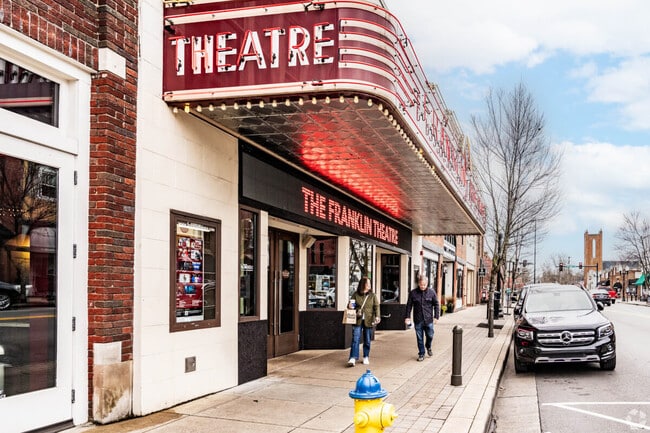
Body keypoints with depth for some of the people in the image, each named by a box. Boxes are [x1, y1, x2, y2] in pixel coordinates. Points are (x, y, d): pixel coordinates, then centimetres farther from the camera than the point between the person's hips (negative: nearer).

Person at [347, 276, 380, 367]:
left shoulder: (372, 295, 5)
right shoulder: (355, 294, 4)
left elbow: (376, 306, -1)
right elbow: (350, 305, 12)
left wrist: (377, 316, -16)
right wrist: (351, 307, -12)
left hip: (368, 321, 1)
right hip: (357, 321, -1)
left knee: (367, 340, 9)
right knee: (355, 339, -8)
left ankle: (366, 357, 23)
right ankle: (353, 358, -10)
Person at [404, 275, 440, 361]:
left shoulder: (432, 292, -1)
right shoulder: (413, 293, -2)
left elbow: (436, 305, 4)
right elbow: (409, 306, 4)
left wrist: (436, 316, -2)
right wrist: (407, 317, 0)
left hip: (428, 319, 0)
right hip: (418, 320, 0)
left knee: (430, 336, 8)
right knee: (420, 338, 5)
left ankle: (428, 347, 38)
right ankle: (421, 354, 17)